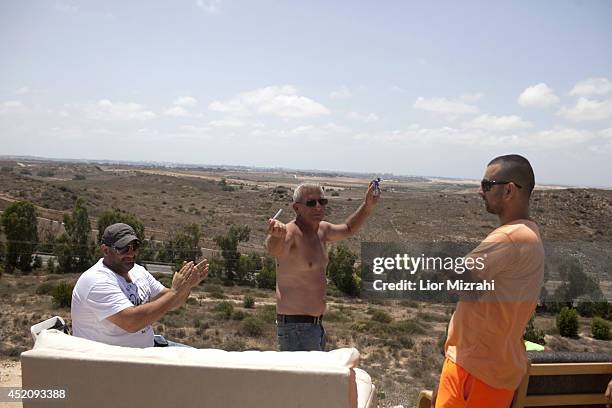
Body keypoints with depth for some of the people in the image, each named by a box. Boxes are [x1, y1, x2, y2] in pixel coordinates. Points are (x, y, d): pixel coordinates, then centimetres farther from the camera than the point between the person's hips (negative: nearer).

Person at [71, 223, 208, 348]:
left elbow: (169, 303, 9)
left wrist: (188, 284, -12)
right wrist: (175, 291, -28)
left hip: (147, 345, 8)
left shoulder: (137, 271, 5)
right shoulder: (97, 281, -21)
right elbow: (131, 322, -32)